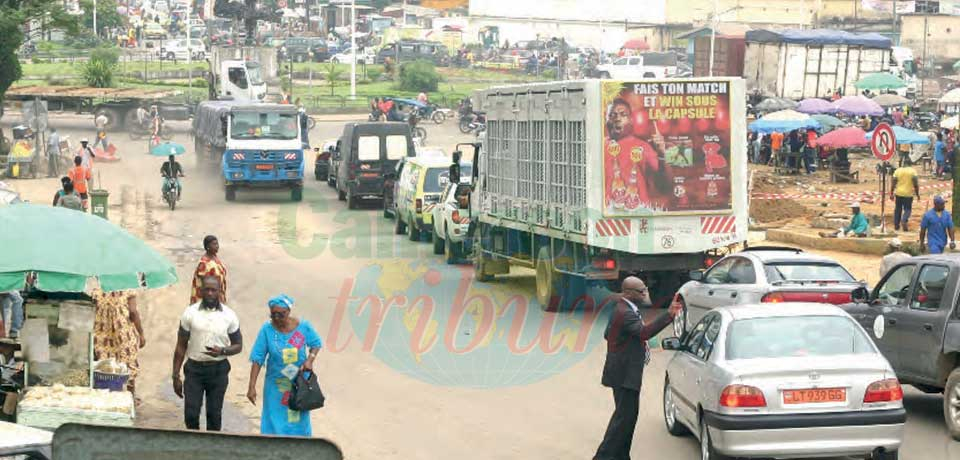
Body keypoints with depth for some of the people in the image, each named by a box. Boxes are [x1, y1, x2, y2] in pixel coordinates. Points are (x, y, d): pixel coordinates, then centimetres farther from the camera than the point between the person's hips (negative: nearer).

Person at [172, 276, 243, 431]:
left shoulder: (229, 315, -3)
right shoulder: (190, 313, -4)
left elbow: (238, 346, 4)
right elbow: (181, 346, 1)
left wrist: (222, 351, -18)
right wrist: (176, 376, -2)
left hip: (218, 370, 0)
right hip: (194, 369, 0)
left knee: (214, 414, 7)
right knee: (191, 414, -2)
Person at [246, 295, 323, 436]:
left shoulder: (303, 326, -12)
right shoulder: (267, 329, -16)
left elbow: (316, 344, 5)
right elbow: (257, 359, -14)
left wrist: (310, 359, -15)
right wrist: (252, 387, -17)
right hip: (276, 385, -1)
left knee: (299, 419, 11)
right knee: (274, 421, 0)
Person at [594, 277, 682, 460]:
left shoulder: (623, 310, 14)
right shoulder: (626, 313, -21)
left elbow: (608, 334, 24)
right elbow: (644, 333, -38)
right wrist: (669, 315, -45)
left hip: (624, 373, 11)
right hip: (624, 375, -11)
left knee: (627, 414, 17)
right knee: (625, 416, -8)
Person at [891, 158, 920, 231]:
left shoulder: (898, 170, 0)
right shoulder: (913, 171, -6)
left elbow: (893, 183, 1)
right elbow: (916, 184, -8)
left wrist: (891, 193, 8)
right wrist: (917, 194, 0)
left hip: (898, 193, 2)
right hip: (908, 194, -2)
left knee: (898, 209, 14)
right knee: (907, 209, 7)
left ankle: (896, 225, 17)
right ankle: (904, 220, -19)